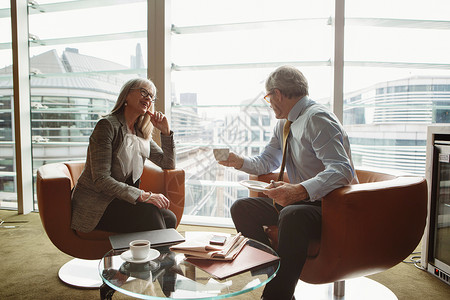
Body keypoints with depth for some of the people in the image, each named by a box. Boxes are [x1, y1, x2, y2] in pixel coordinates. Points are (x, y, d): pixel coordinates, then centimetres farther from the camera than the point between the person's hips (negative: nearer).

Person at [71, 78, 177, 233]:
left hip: (121, 201, 6)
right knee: (149, 213, -28)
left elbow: (168, 164, 15)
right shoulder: (108, 125, -12)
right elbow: (101, 180, -20)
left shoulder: (142, 135, 11)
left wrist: (166, 131, 2)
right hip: (94, 206, -6)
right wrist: (144, 196, -27)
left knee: (169, 219, -19)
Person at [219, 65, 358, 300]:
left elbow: (341, 170, -29)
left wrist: (300, 190, -43)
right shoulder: (284, 123, 10)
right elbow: (266, 162, 19)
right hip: (298, 200, 9)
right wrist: (240, 161, 1)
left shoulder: (317, 118, -18)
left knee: (292, 215, -39)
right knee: (241, 208, -2)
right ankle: (272, 271, 1)